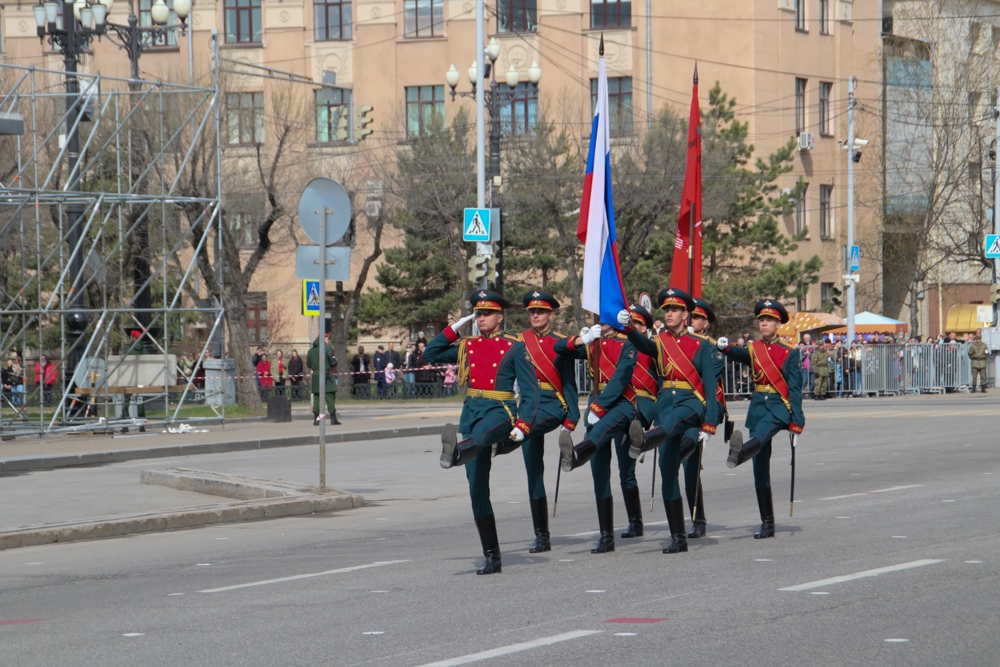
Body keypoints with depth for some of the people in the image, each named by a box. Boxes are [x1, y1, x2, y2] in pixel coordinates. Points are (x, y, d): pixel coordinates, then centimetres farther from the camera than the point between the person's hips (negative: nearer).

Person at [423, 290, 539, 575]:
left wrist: (523, 425, -14)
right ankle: (491, 557, 5)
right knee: (477, 488, 0)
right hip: (471, 412, 5)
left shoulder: (514, 347, 2)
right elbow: (431, 355, 19)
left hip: (500, 412, -5)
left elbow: (530, 390, -1)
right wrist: (454, 328, 12)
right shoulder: (467, 346, 16)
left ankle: (458, 451, -79)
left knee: (481, 431, -43)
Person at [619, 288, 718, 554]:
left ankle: (644, 441, -73)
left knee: (673, 419, -40)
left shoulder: (701, 345, 6)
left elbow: (710, 386, 1)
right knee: (667, 471, -3)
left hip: (692, 403, -3)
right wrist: (627, 327, -33)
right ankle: (678, 538, 1)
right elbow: (642, 344, -11)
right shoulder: (659, 342, 13)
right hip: (665, 401, 3)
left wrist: (709, 425, -8)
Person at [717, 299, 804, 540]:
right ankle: (767, 524, 5)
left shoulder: (789, 353, 2)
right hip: (758, 405, 4)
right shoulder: (754, 350, 12)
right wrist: (726, 348, -34)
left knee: (760, 436, -38)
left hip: (780, 406, -4)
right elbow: (741, 355, -11)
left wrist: (796, 424, -10)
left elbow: (795, 389, -3)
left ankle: (740, 453, -71)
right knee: (760, 470, 1)